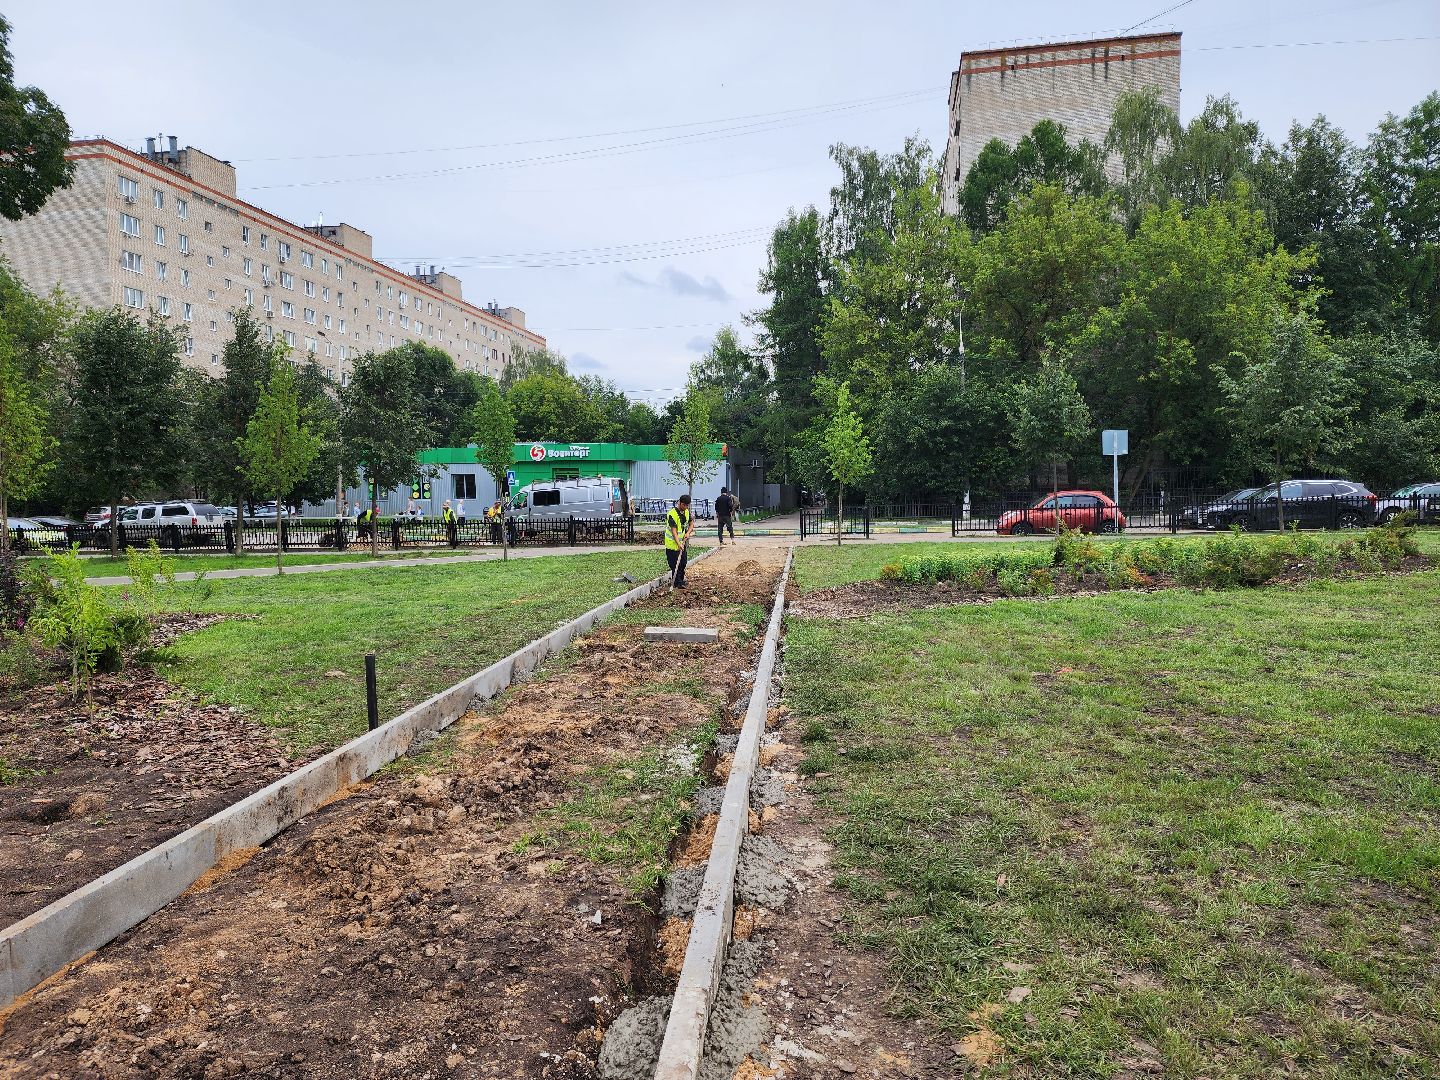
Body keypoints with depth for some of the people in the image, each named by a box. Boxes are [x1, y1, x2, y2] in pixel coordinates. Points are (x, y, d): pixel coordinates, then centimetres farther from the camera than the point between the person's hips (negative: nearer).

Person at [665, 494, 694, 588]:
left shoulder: (686, 512, 2)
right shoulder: (672, 514, -22)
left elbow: (691, 524, 13)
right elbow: (674, 531, -26)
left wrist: (688, 533, -7)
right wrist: (679, 544, -32)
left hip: (683, 542, 7)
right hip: (673, 543, -7)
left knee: (683, 563, 14)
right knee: (675, 564, -5)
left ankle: (681, 580, 29)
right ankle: (677, 583, 2)